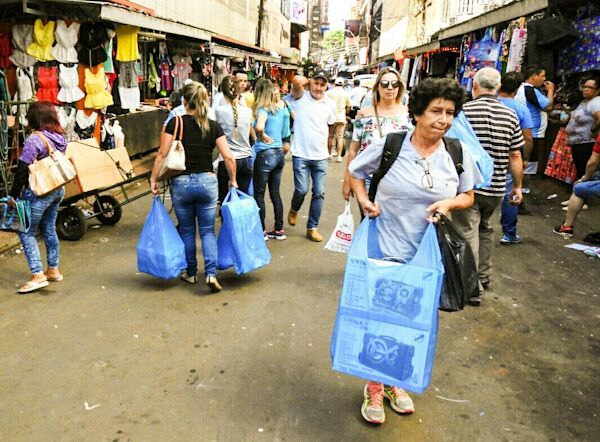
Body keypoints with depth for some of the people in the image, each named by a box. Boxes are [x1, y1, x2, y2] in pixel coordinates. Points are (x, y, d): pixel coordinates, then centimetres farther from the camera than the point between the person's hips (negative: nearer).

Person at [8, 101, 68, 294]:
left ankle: (38, 275, -2)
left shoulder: (34, 139, -19)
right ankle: (53, 270, 27)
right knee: (49, 229, 18)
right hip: (58, 189, 8)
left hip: (39, 193, -8)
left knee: (26, 232, 2)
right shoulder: (60, 137, 4)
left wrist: (14, 193, -8)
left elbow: (23, 169, -18)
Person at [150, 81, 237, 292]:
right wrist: (232, 179, 10)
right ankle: (211, 273, -5)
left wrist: (154, 178, 2)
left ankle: (190, 273, 26)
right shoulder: (214, 126, 0)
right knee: (208, 231, 10)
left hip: (181, 182, -1)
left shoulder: (175, 123, -6)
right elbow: (228, 157, -4)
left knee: (186, 230, 15)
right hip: (207, 182, 1)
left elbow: (162, 154, -8)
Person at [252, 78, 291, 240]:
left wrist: (262, 136, -16)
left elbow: (259, 127, -33)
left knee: (259, 194, 5)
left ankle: (261, 231, 11)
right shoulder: (281, 107, 7)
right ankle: (279, 230, 20)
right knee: (275, 193, 14)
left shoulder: (263, 109, -14)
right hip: (279, 154, 7)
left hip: (265, 154, -7)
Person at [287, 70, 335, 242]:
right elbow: (297, 80, -23)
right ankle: (294, 210, 28)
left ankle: (312, 228, 17)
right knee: (301, 190, -7)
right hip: (301, 154, -3)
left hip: (320, 156, 3)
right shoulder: (301, 98, -5)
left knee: (319, 193, 3)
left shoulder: (329, 105, 5)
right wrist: (306, 81, -1)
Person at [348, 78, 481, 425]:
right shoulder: (388, 146, -9)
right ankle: (375, 387, 31)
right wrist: (364, 200, -10)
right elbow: (355, 172, 7)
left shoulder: (458, 154, -2)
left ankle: (397, 382, 41)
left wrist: (450, 203, -12)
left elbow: (468, 196, 9)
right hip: (387, 252, -3)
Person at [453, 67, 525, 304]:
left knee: (468, 235, 1)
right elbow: (515, 155, 4)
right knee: (485, 229, 23)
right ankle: (484, 276, 36)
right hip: (496, 187, 5)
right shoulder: (510, 115, 2)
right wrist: (517, 186, 13)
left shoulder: (464, 111, -10)